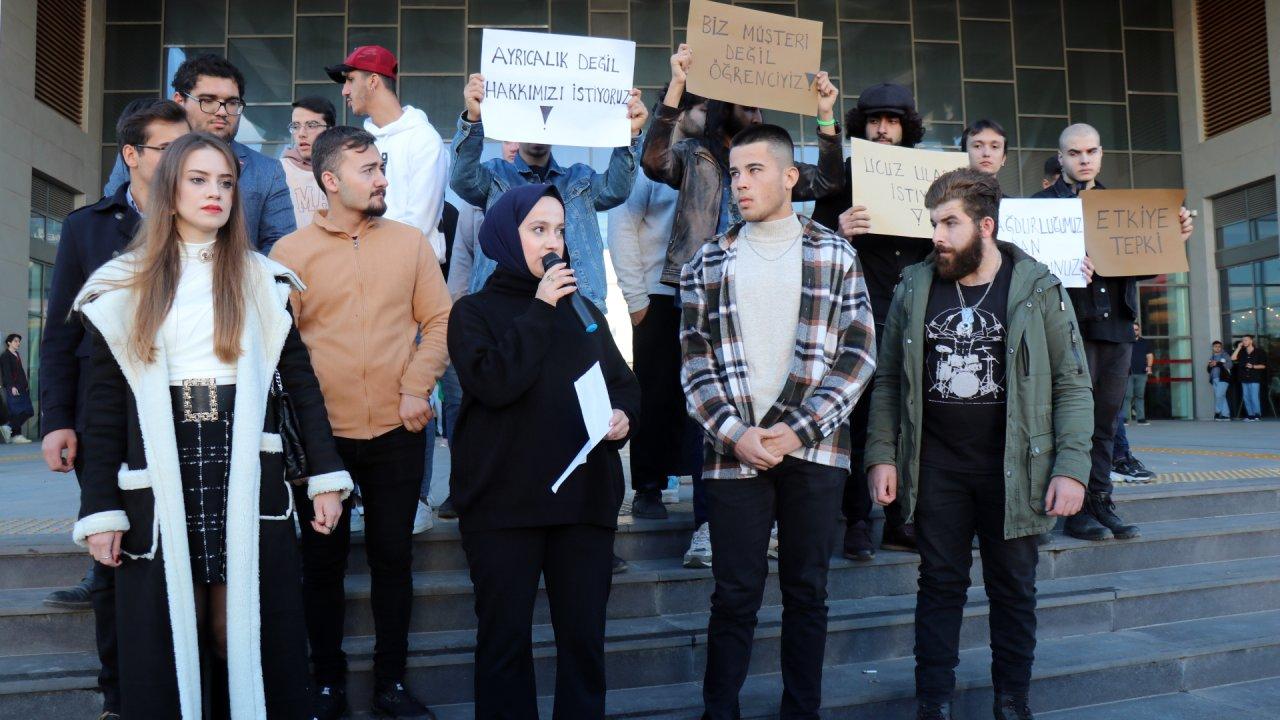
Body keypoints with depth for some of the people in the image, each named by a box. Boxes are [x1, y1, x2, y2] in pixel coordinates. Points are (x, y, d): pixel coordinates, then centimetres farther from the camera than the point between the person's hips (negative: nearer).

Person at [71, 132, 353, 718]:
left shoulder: (261, 280, 7)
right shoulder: (122, 287, 6)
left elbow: (300, 380, 5)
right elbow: (104, 407, 5)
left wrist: (325, 476, -1)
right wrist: (100, 509, 0)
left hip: (248, 478, 0)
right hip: (159, 484, 0)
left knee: (247, 635, 3)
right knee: (166, 638, 6)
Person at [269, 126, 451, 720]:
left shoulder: (411, 242, 5)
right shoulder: (290, 252, 1)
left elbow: (438, 319, 3)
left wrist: (417, 387, -9)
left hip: (397, 431, 1)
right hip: (322, 433, -1)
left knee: (393, 557, 10)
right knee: (323, 561, 10)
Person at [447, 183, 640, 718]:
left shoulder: (583, 310, 14)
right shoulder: (475, 311, 2)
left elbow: (623, 382, 17)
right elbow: (494, 383, -16)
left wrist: (624, 415, -5)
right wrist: (539, 310, -11)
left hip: (586, 496, 4)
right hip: (504, 502, -3)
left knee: (584, 635, 8)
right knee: (504, 637, 6)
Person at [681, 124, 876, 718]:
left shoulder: (835, 255, 5)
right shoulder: (708, 263, 7)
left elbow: (858, 353, 0)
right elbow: (695, 361, 3)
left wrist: (800, 430, -10)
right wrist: (734, 433, -10)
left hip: (814, 451, 0)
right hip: (733, 453, 0)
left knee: (807, 593, 11)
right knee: (734, 596, 5)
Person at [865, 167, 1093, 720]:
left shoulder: (1038, 289, -2)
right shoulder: (914, 288, 3)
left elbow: (1072, 385, -2)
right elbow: (889, 380, 6)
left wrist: (1071, 467, -10)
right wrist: (881, 455, -1)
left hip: (1014, 467, -1)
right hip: (935, 467, 1)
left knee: (1014, 588, 11)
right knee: (940, 585, 9)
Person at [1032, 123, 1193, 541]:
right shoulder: (1044, 203, 3)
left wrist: (1175, 237, -1)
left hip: (1117, 323, 5)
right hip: (1072, 323, -5)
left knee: (1106, 419, 8)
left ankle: (1102, 504, 15)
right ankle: (1078, 510, 4)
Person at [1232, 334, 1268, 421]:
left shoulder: (1259, 352, 1)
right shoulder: (1242, 352, 12)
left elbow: (1263, 365, 2)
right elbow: (1233, 358, -4)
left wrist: (1253, 366, -14)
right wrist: (1238, 347, -2)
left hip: (1254, 379, -5)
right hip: (1244, 379, 5)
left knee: (1254, 398, -9)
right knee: (1246, 398, 5)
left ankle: (1257, 415, -3)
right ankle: (1250, 415, 10)